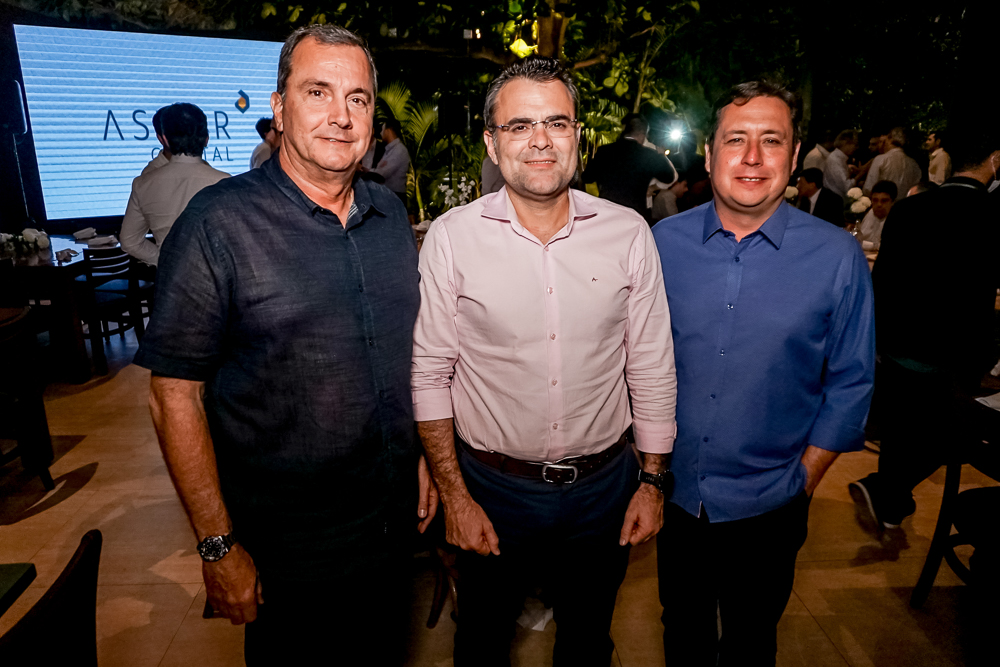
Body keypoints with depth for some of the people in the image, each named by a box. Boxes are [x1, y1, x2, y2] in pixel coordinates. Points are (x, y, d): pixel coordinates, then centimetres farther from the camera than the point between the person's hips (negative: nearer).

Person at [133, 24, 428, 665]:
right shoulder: (219, 222, -17)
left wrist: (423, 455, 9)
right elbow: (174, 394, -15)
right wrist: (219, 546, -14)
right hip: (283, 546, -4)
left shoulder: (391, 213, 1)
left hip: (391, 521, 5)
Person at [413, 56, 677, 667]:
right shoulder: (452, 237, -11)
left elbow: (651, 368, 0)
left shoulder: (628, 233, -6)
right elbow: (430, 373, -7)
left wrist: (652, 481, 2)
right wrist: (455, 496, -6)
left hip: (605, 485, 2)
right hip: (492, 488, -1)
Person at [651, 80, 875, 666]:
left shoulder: (838, 257, -11)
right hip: (672, 494, 2)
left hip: (767, 508, -1)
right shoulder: (665, 241, -7)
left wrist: (804, 480, -5)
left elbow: (850, 382, -3)